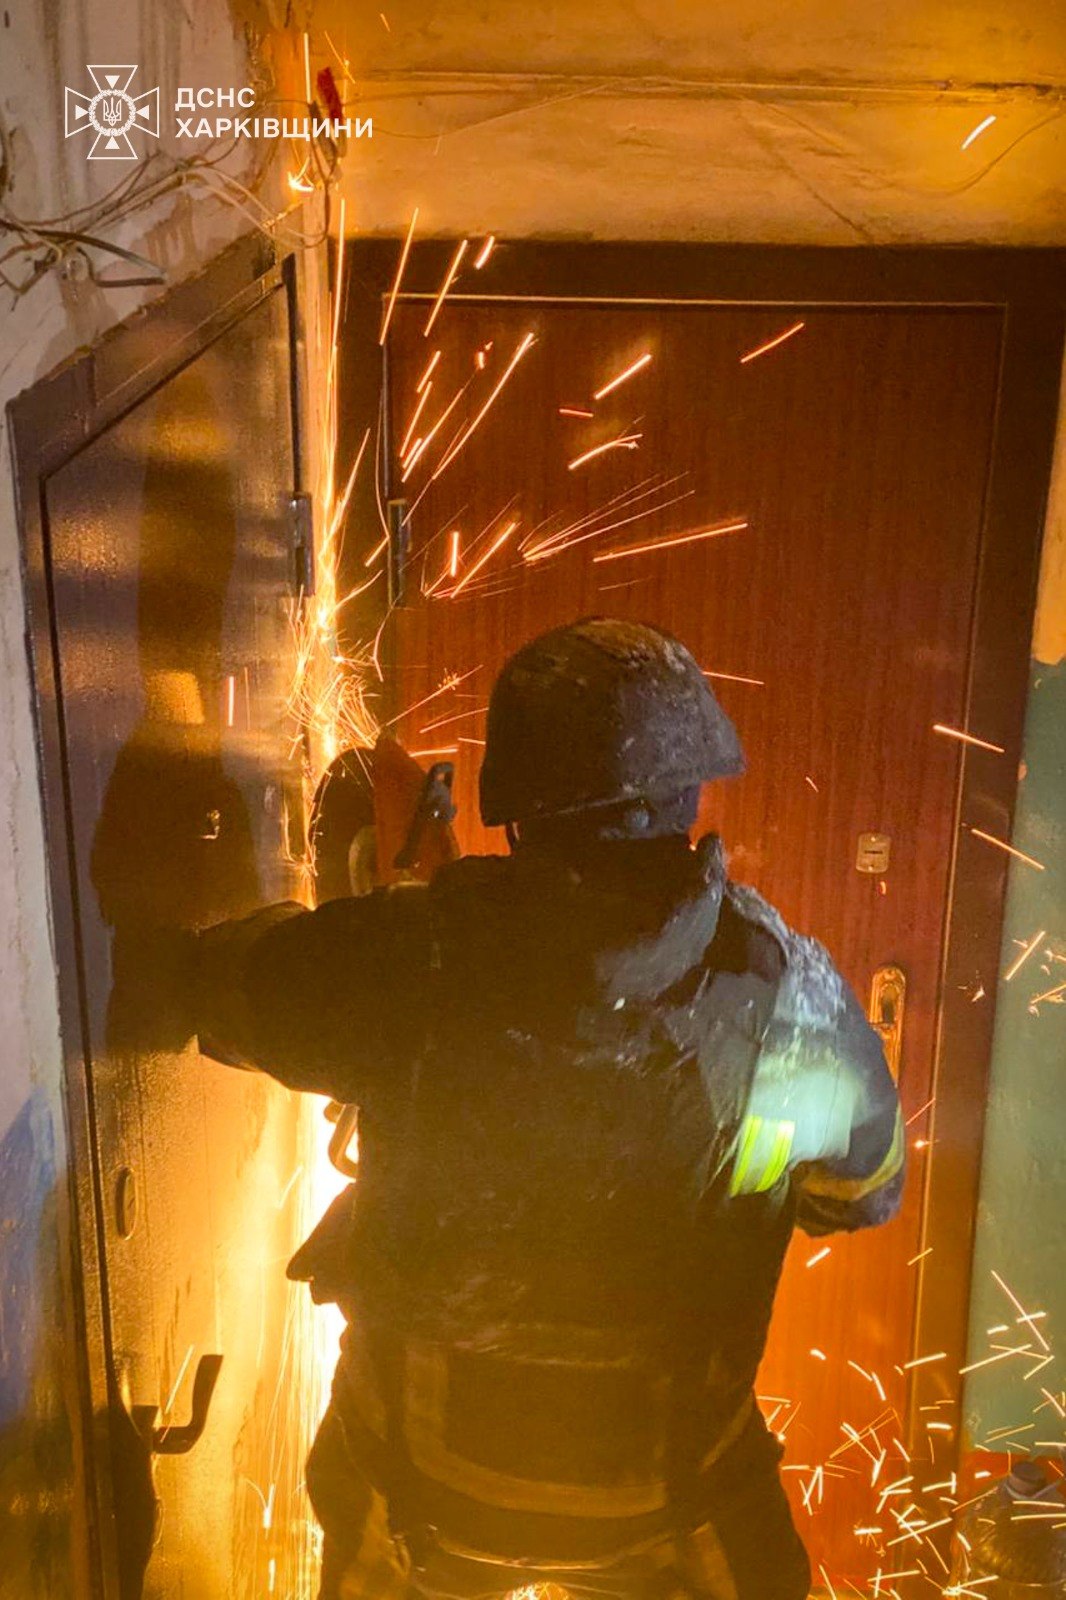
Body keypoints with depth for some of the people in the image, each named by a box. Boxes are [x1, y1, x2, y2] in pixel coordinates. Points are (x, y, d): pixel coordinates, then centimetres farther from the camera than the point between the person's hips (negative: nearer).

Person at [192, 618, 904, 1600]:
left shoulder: (408, 965, -29)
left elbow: (215, 984, -9)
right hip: (670, 1493, 1)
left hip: (422, 1485, 0)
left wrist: (343, 901, 7)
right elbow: (868, 1193, -3)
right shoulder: (792, 994, -23)